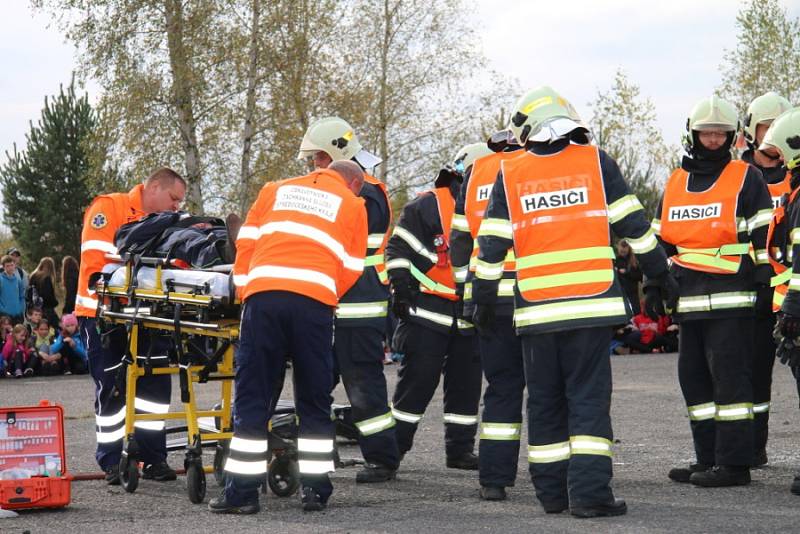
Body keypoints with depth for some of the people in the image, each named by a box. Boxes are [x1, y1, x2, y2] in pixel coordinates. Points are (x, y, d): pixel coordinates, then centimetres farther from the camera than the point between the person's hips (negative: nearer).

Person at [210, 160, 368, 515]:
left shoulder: (276, 189, 26)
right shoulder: (353, 205, 21)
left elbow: (246, 242, 16)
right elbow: (350, 271, 15)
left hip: (262, 291, 1)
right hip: (315, 301, -1)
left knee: (252, 396, 4)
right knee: (314, 399, 11)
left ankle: (242, 491, 4)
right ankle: (315, 488, 12)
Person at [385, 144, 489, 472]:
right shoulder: (429, 206, -7)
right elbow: (398, 247, -7)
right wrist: (401, 288, -11)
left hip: (469, 317, 7)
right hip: (428, 311, -6)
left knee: (466, 384, 8)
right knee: (417, 381, -7)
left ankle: (460, 449, 17)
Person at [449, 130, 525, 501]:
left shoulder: (475, 172, 15)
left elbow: (459, 240, 15)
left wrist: (466, 292, 20)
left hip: (485, 297, 3)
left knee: (502, 387, 10)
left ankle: (493, 479, 5)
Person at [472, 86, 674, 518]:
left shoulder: (510, 173, 5)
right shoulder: (596, 162, 3)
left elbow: (491, 244, 6)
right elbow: (633, 226, 3)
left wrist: (482, 301, 16)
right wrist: (660, 275, 14)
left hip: (535, 308, 1)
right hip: (591, 301, -1)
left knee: (544, 400, 11)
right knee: (589, 397, 0)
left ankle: (552, 491, 14)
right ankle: (589, 492, -8)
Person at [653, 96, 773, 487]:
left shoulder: (745, 179, 1)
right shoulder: (674, 184, 17)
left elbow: (765, 238, -1)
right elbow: (661, 241, 23)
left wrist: (765, 286, -7)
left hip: (731, 298, -6)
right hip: (689, 301, 6)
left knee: (729, 377, -7)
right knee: (694, 378, 9)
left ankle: (734, 463, -5)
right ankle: (708, 459, 17)